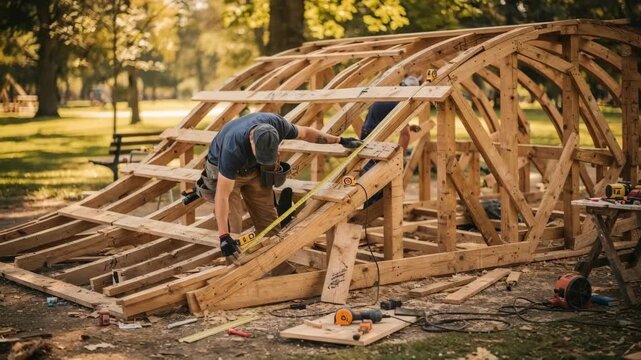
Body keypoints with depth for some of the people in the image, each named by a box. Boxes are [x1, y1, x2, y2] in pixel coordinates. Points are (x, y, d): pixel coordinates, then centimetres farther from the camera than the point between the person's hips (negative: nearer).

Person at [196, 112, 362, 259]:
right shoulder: (233, 149, -43)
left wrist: (340, 140, 1)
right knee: (232, 227, -14)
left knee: (268, 219, 2)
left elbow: (305, 133, -6)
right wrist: (224, 237, -45)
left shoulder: (276, 124, -29)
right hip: (223, 171, -5)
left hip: (254, 169, 5)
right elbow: (222, 196, -41)